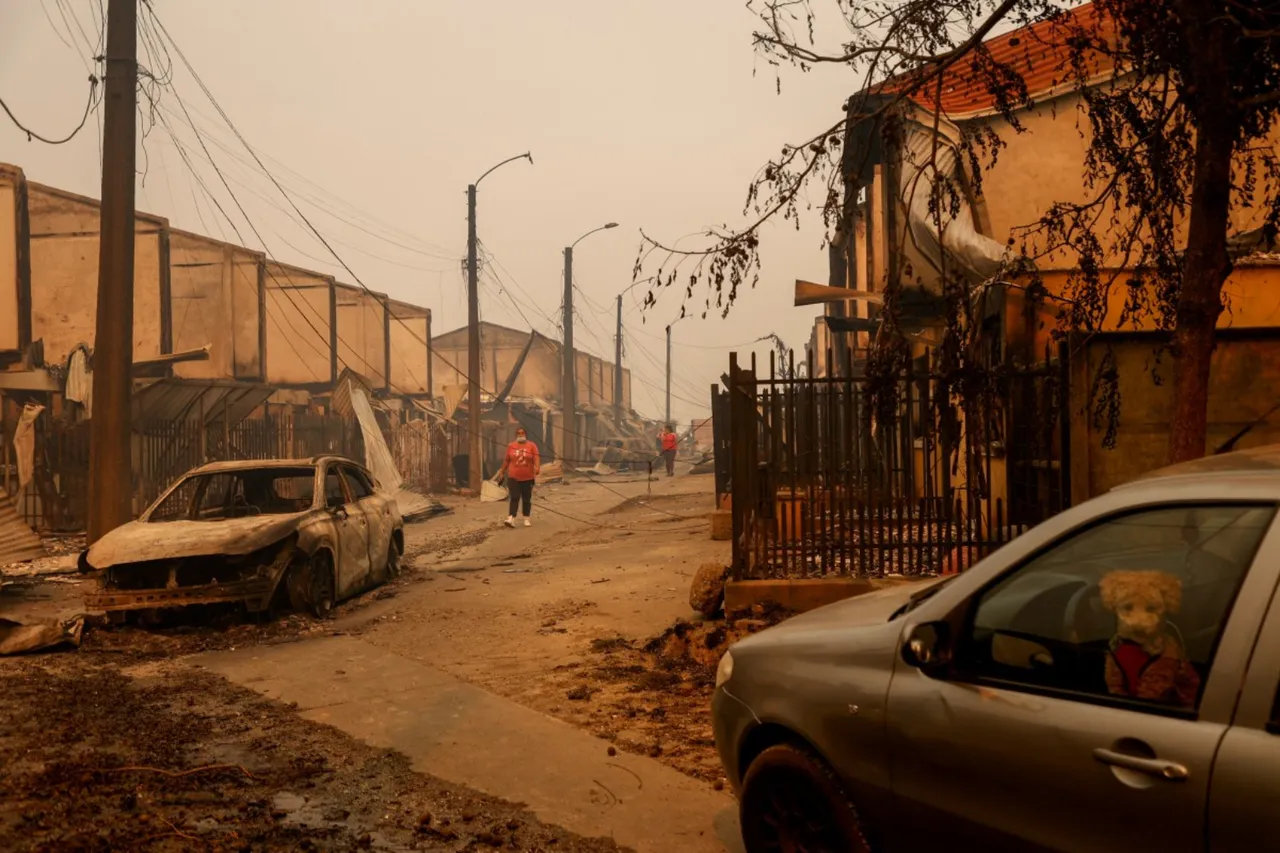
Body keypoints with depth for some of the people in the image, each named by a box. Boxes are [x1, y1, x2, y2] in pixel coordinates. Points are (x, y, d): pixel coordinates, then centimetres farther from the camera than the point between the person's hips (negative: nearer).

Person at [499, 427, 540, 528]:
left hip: (528, 478, 0)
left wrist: (537, 468, -31)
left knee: (526, 499, 9)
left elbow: (536, 458, -13)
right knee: (514, 498, -8)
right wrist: (502, 471, 14)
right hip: (513, 477, 0)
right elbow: (506, 460, 10)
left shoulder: (532, 445, -2)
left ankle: (526, 519, 19)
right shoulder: (511, 446, 3)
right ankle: (511, 519, -16)